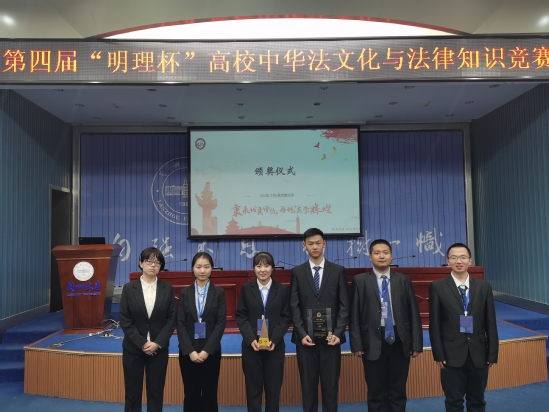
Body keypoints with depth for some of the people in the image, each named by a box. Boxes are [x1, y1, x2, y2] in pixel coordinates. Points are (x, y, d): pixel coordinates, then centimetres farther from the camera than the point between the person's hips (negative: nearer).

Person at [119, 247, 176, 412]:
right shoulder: (129, 288, -2)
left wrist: (157, 343, -12)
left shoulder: (167, 288, 0)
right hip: (133, 348, 0)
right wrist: (142, 343, -12)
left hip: (159, 348, 1)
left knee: (156, 392, 8)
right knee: (132, 392, 7)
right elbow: (125, 321, -5)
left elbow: (172, 319, -2)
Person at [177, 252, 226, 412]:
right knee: (191, 394, 7)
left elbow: (221, 323, -5)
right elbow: (180, 324, -1)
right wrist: (190, 351, -11)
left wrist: (206, 350, -13)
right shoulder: (184, 293, 4)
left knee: (209, 394, 6)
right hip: (188, 352, 1)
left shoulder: (219, 293, 0)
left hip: (211, 351, -1)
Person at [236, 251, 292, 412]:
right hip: (251, 346, 0)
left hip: (275, 346, 0)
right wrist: (251, 339, -13)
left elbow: (286, 317, 0)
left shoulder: (282, 290, 2)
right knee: (253, 388, 8)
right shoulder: (246, 288, 1)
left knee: (273, 388, 8)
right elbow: (240, 316, 0)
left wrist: (274, 339, -12)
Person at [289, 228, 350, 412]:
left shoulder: (338, 270, 4)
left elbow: (344, 306, 1)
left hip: (330, 337, 0)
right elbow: (294, 307, 1)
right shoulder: (297, 272, 4)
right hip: (306, 337, 0)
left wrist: (338, 333, -9)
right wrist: (302, 334, -9)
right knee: (308, 385, 8)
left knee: (331, 385, 7)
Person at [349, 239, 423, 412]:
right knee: (376, 392, 9)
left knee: (398, 391, 12)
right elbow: (354, 314, -1)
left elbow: (414, 313, 5)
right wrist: (357, 344, -8)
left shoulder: (404, 280, 7)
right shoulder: (360, 280, 2)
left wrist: (416, 343, -1)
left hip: (399, 341, 2)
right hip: (373, 342, -1)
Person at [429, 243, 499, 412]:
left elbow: (490, 323, 5)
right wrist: (438, 354, -8)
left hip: (478, 354, 3)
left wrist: (492, 353, 2)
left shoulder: (484, 287, 4)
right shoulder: (438, 287, -4)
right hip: (452, 354, -2)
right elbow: (434, 324, -4)